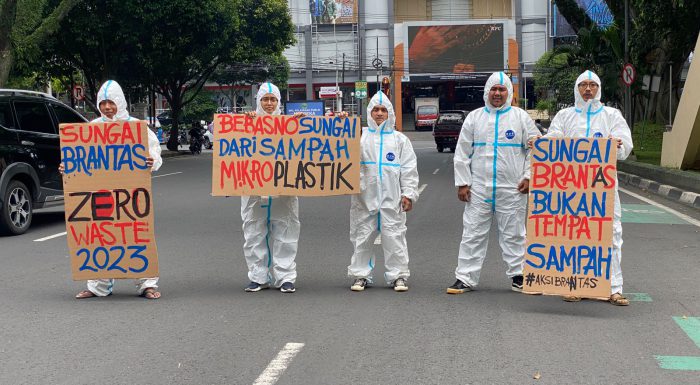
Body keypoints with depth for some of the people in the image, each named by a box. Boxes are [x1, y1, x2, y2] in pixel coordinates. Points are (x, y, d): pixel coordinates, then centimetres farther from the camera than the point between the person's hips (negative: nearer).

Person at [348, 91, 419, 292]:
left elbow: (409, 169, 7)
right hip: (364, 196, 1)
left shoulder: (400, 139, 9)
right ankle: (361, 275, 16)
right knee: (362, 237, 6)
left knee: (394, 236, 1)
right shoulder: (360, 136, 9)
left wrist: (409, 194, -1)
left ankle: (398, 275, 11)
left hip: (392, 198, 0)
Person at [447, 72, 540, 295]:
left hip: (512, 189, -1)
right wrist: (462, 183, 1)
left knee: (513, 234, 7)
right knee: (473, 234, 2)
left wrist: (529, 176, -2)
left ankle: (518, 276, 18)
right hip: (478, 188, 1)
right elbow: (462, 153, 8)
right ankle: (465, 278, 6)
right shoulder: (474, 118, 8)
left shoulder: (521, 117, 5)